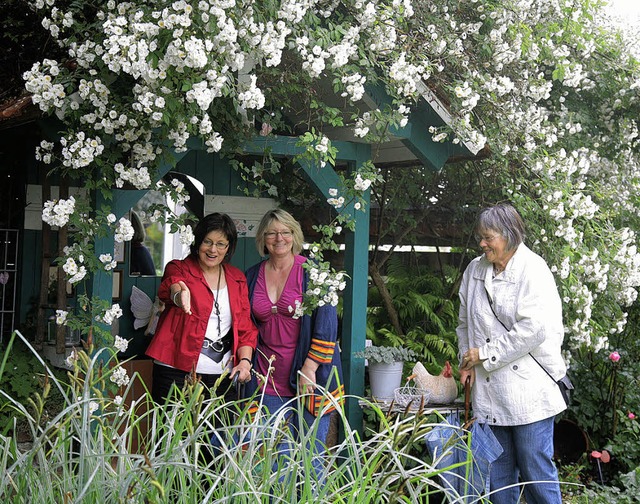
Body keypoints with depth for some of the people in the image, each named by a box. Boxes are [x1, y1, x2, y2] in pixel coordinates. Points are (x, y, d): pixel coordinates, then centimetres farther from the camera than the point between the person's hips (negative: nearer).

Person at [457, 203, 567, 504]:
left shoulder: (533, 269, -9)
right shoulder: (475, 270, 9)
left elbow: (534, 329, -19)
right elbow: (465, 323, 19)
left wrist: (483, 354, -13)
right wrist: (468, 361, 4)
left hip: (527, 388, -6)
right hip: (489, 390, 6)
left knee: (536, 468, 0)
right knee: (498, 470, 12)